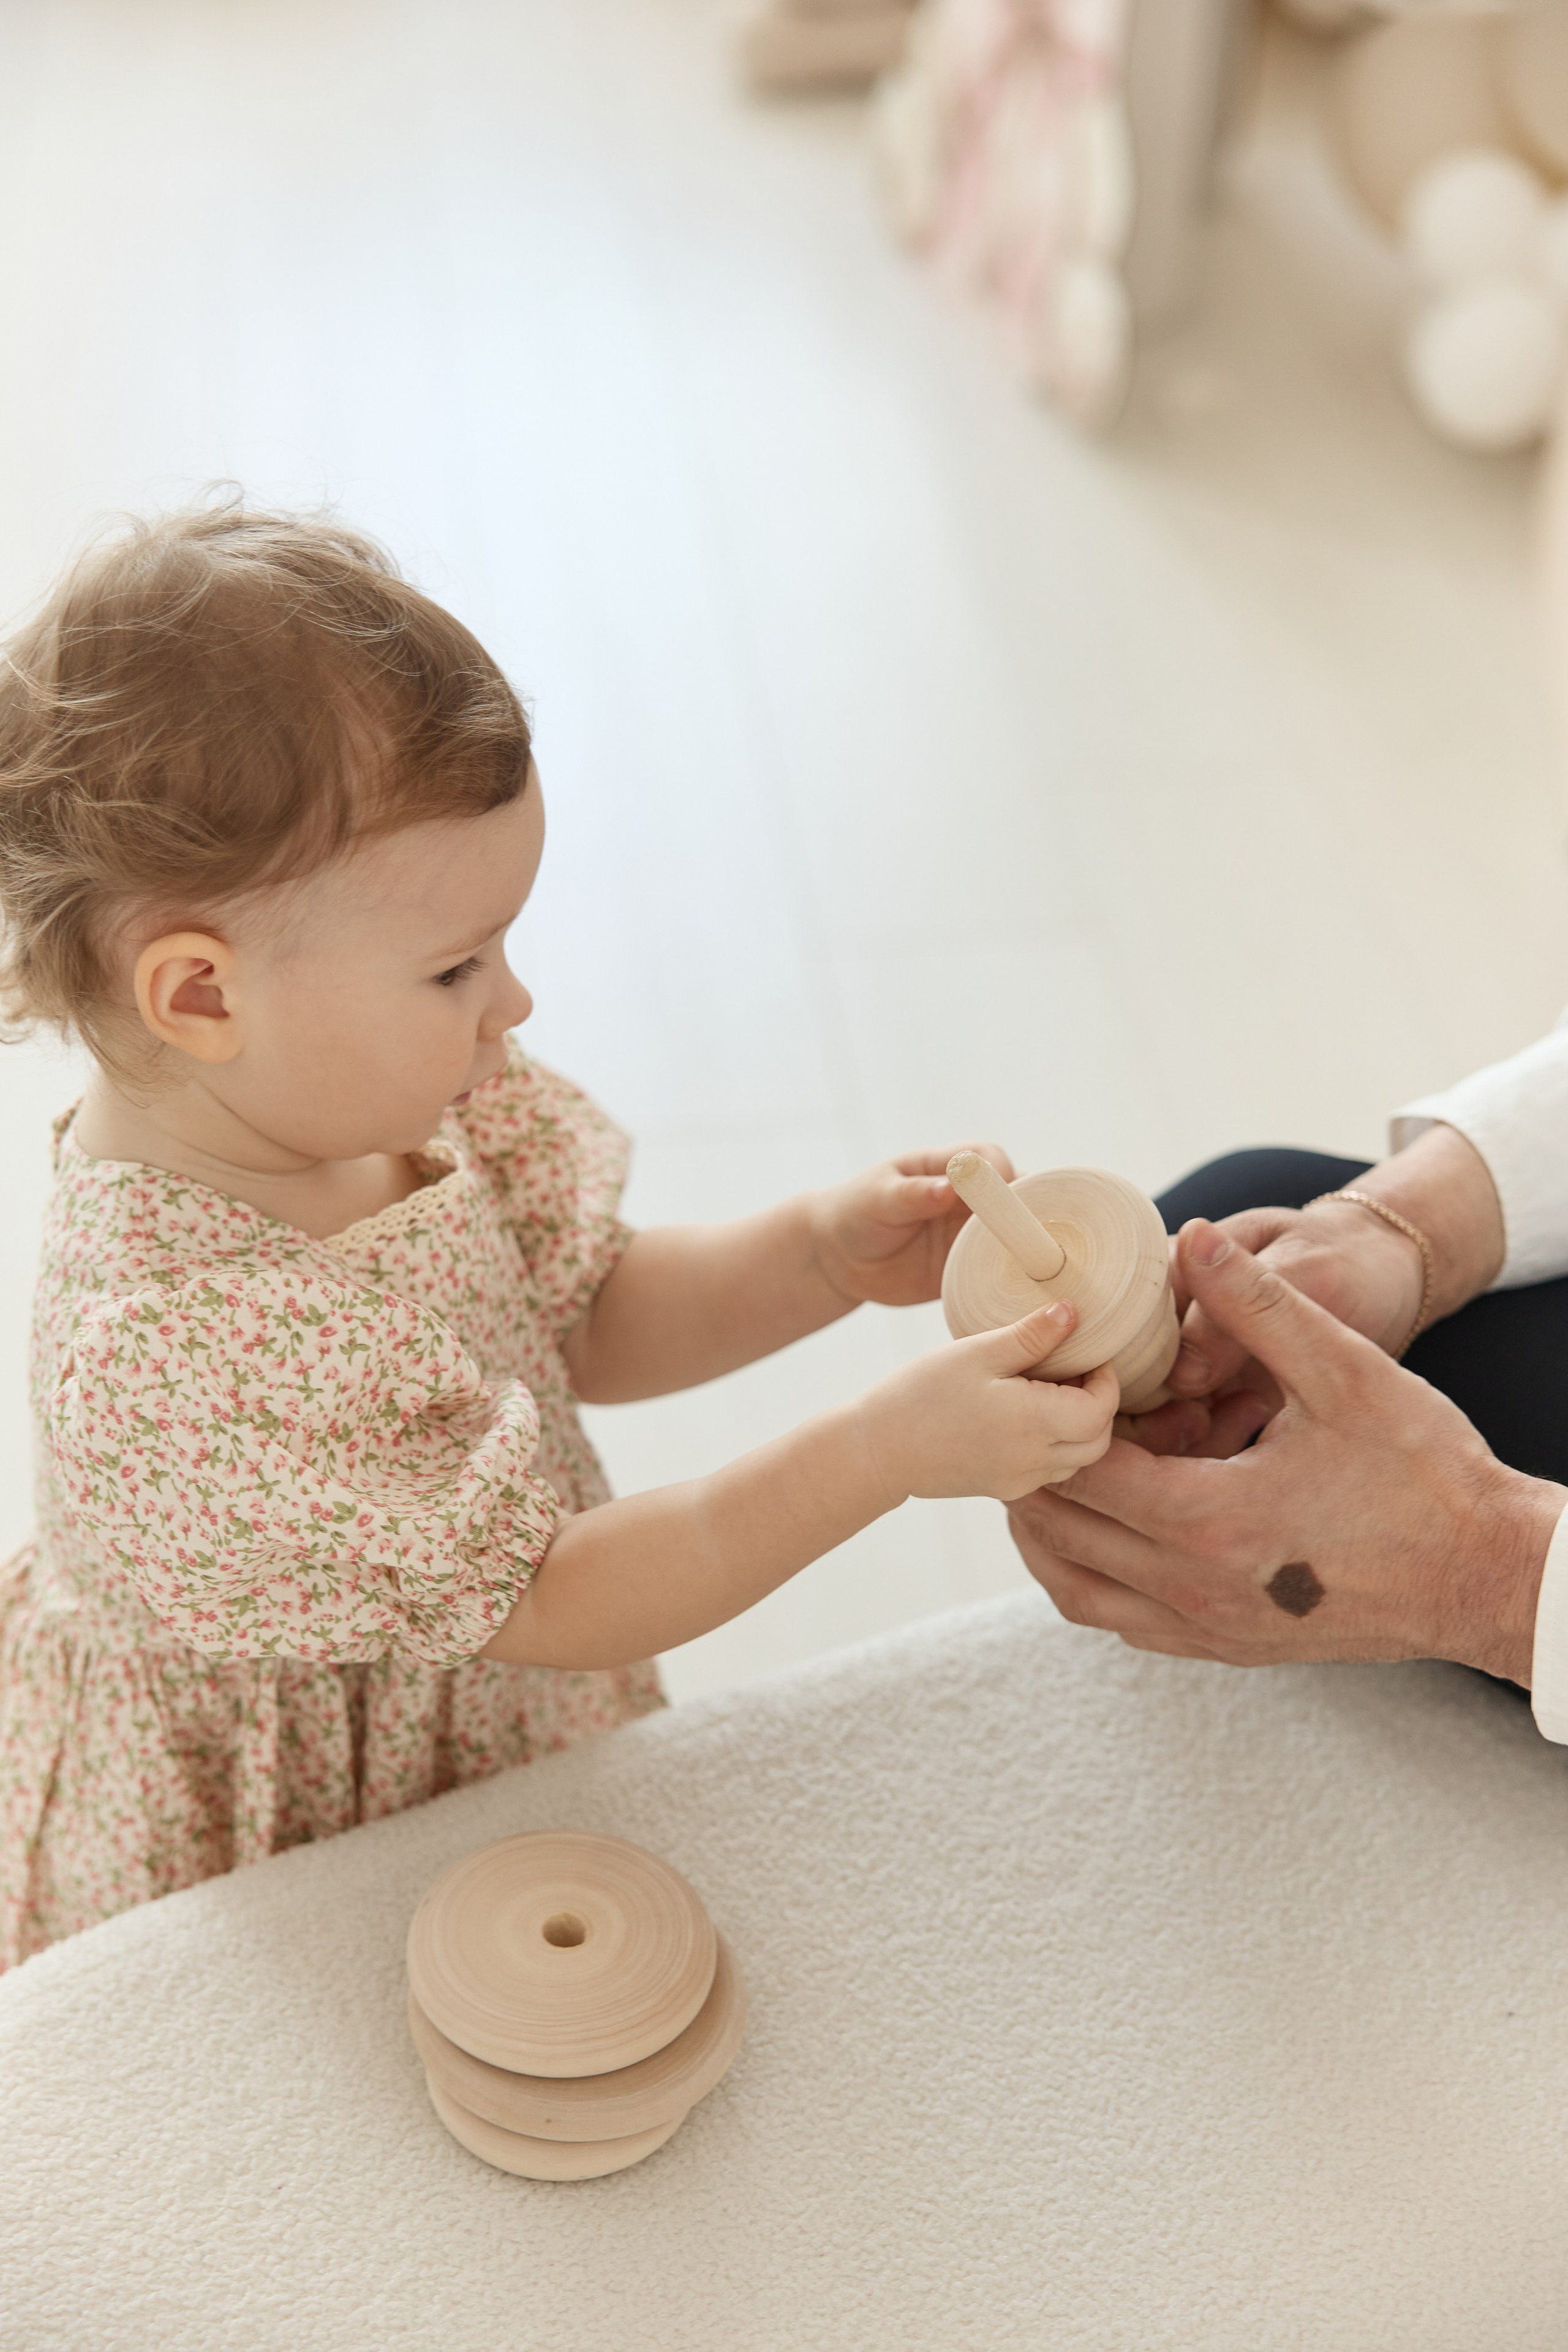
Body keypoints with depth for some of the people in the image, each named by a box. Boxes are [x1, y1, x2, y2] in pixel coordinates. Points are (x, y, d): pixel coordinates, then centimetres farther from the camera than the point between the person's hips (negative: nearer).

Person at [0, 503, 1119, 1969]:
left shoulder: (370, 1099, -12)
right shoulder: (173, 1364, -38)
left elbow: (584, 1316, 4)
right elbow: (544, 1604, -31)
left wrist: (820, 1257, -13)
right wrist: (893, 1447, -33)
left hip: (483, 1747, 7)